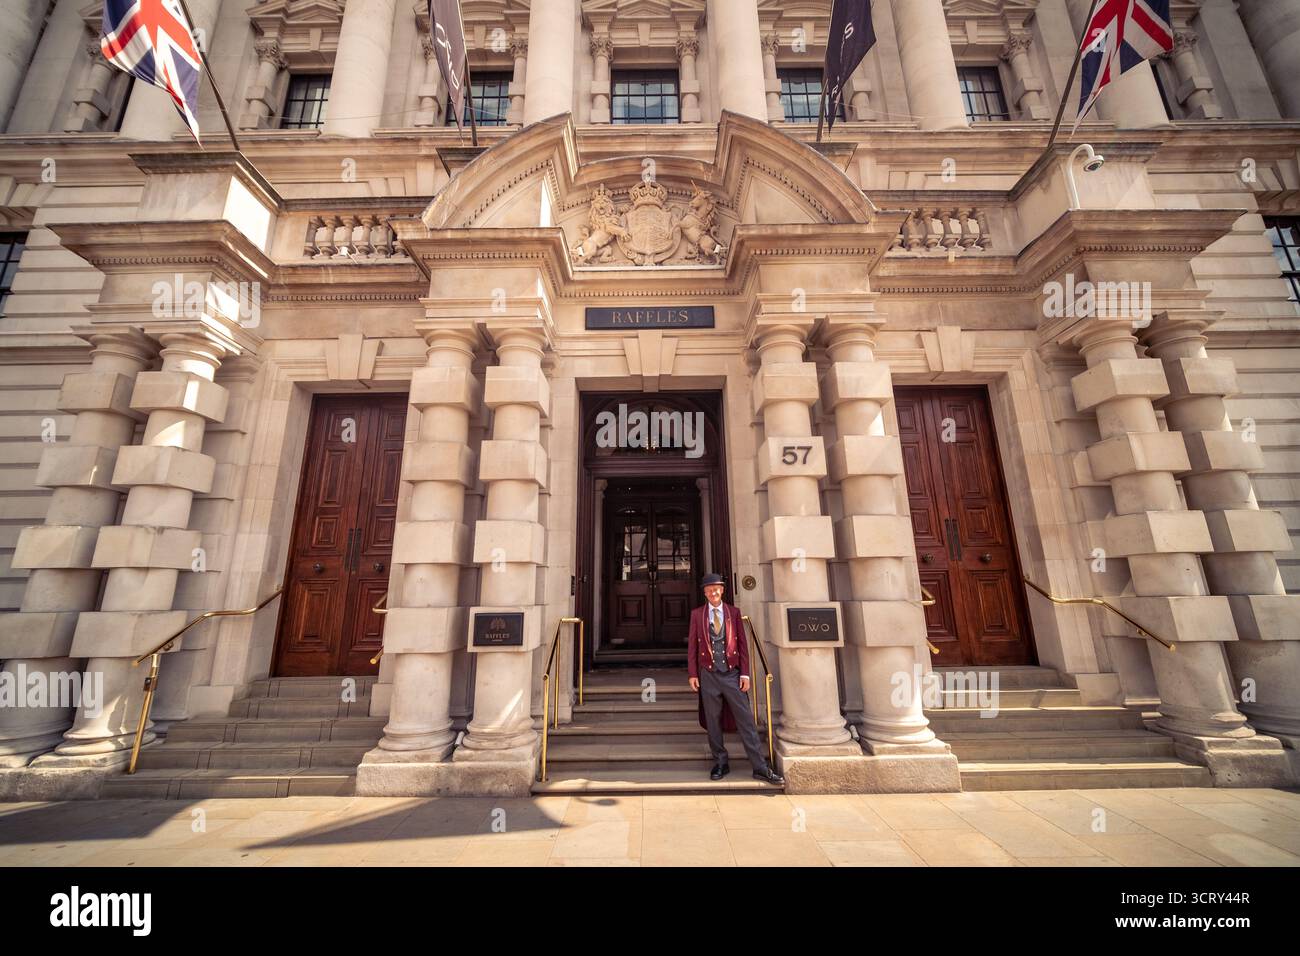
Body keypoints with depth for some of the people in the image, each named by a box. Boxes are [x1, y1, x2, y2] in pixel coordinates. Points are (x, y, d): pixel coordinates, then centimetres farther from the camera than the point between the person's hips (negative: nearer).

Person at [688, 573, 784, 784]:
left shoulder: (734, 612, 2)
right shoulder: (697, 614, 1)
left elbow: (742, 643, 3)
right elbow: (692, 645, 3)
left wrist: (745, 673, -2)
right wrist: (692, 674, -1)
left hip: (732, 674, 0)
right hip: (708, 675, 0)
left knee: (746, 720, 2)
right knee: (713, 722, 10)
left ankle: (760, 768, 11)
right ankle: (721, 763, 26)